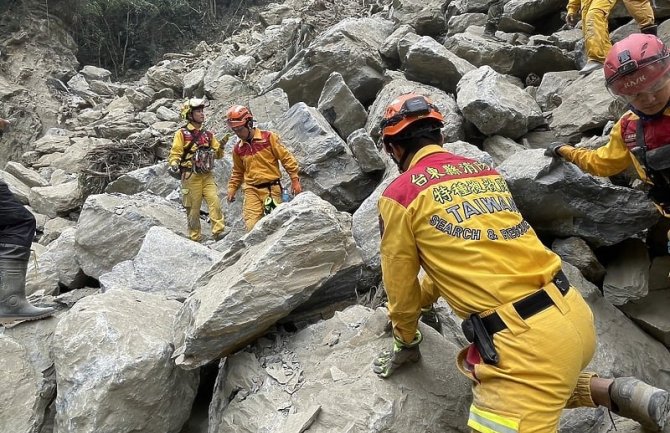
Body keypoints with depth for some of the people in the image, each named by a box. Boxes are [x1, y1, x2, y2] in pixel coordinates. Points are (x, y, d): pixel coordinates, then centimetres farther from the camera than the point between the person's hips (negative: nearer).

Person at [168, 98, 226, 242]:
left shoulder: (208, 134, 14)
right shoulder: (182, 133, 0)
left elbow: (218, 154, 14)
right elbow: (175, 154, -5)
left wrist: (221, 146, -6)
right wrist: (174, 165, -25)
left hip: (207, 175, 4)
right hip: (191, 176, -4)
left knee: (215, 202, -13)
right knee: (193, 208, 1)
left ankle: (218, 232, -11)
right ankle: (195, 238, 10)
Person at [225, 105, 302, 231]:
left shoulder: (268, 137, -4)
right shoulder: (238, 148, 9)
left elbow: (286, 158, -3)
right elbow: (237, 172, 24)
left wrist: (295, 180, -5)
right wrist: (232, 189, 17)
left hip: (272, 188, -3)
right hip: (252, 190, 3)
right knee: (252, 226, -12)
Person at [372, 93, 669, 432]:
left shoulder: (399, 195, -4)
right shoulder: (485, 171, 16)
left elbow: (401, 285, 7)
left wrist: (406, 343, 26)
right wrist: (423, 297, 42)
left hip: (525, 341, -8)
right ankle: (623, 395, 18)